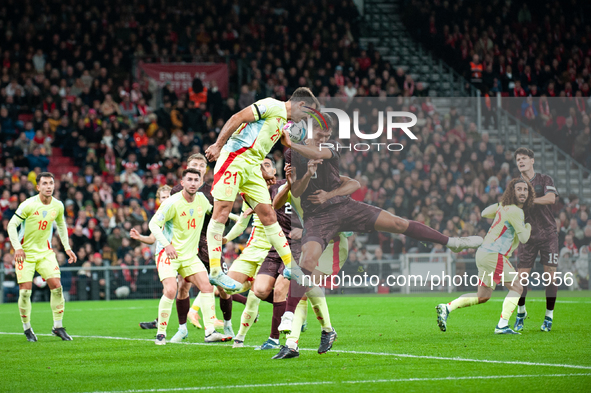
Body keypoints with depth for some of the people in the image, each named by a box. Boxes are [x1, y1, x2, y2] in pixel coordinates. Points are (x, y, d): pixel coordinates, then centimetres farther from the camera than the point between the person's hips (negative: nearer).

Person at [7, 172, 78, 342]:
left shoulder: (58, 206, 0)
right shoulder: (28, 205, -15)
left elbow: (61, 225, 18)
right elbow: (12, 225, -10)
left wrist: (67, 248, 12)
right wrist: (17, 248, -19)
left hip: (46, 252, 4)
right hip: (26, 253, -4)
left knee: (57, 287, -9)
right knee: (25, 291, -7)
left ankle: (58, 326, 3)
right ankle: (27, 328, 11)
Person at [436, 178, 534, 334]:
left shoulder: (503, 206, 13)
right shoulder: (515, 211, -16)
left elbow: (485, 213, 30)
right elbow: (523, 238, -12)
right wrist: (528, 227, 8)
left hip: (484, 253, 10)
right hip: (493, 254, -10)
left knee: (482, 296, 14)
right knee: (516, 288, -6)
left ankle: (446, 308, 8)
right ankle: (502, 325, -13)